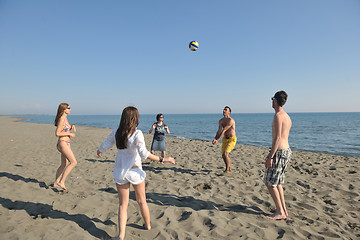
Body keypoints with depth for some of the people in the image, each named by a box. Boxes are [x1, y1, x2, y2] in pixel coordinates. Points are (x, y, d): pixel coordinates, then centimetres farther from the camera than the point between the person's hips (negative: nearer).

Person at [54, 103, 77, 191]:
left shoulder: (65, 118, 12)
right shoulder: (61, 119, -16)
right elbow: (57, 133, -18)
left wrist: (72, 126, 9)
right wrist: (69, 134, -14)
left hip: (66, 143, 10)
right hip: (63, 143, -10)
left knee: (64, 164, 17)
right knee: (73, 162, -15)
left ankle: (56, 182, 29)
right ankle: (61, 182, -8)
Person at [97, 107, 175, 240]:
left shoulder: (116, 132, -5)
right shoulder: (137, 134, -19)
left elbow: (104, 147, 4)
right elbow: (144, 154, -27)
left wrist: (99, 152, 27)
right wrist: (163, 159, -24)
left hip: (120, 172, 3)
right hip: (135, 171, -2)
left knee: (123, 204, 15)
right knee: (141, 201, 20)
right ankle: (148, 225, 39)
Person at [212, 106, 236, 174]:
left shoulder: (231, 121, -21)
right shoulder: (221, 121, 2)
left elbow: (223, 131, -27)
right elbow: (219, 131, -8)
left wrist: (217, 140, -29)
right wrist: (215, 139, -24)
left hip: (232, 139, -7)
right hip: (225, 139, 8)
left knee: (225, 154, -20)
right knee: (223, 155, 14)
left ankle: (227, 170, -1)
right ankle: (229, 168, 36)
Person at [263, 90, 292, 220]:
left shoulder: (278, 115, -15)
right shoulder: (287, 117, 16)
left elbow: (277, 138, -21)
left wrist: (270, 157, -20)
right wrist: (271, 153, 27)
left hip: (280, 153, -10)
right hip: (287, 151, 10)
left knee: (270, 183, 0)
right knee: (277, 182, 17)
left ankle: (280, 212, 8)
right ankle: (284, 210, 24)